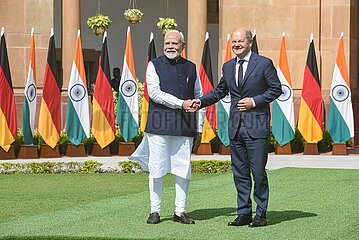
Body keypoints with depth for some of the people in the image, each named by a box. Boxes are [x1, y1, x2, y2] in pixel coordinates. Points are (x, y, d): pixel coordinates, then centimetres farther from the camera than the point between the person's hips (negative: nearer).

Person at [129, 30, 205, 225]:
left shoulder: (191, 68, 14)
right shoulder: (154, 65, 5)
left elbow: (199, 99, 15)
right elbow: (154, 93, -8)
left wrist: (199, 129, 11)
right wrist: (181, 103, -14)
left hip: (184, 127, 3)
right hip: (160, 126, -3)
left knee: (183, 170, 3)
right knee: (156, 170, 0)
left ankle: (180, 211, 12)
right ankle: (155, 211, 9)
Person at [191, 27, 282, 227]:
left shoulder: (264, 63, -3)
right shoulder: (228, 67, 12)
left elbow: (276, 89, -2)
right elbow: (220, 91, 21)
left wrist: (255, 101, -12)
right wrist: (201, 102, 7)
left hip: (256, 126, -5)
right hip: (235, 126, 6)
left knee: (258, 171, -4)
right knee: (239, 172, 8)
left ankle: (261, 214, 5)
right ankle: (244, 213, 15)